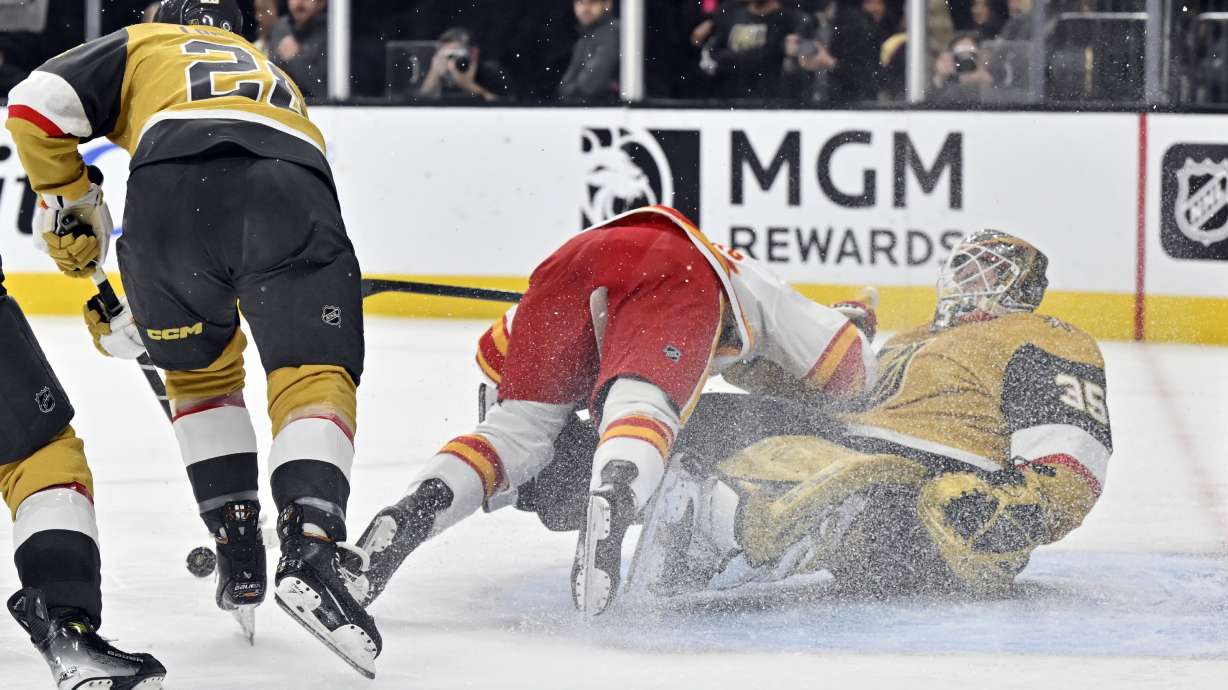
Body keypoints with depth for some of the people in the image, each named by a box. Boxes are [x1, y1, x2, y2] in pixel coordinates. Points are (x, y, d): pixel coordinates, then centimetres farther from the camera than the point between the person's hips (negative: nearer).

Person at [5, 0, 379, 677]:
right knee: (314, 378, 2)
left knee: (201, 371, 22)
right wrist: (131, 328, 53)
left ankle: (239, 559, 21)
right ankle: (310, 551, -22)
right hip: (295, 194, 1)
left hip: (172, 189, -1)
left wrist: (69, 208, 30)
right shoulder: (274, 75, 45)